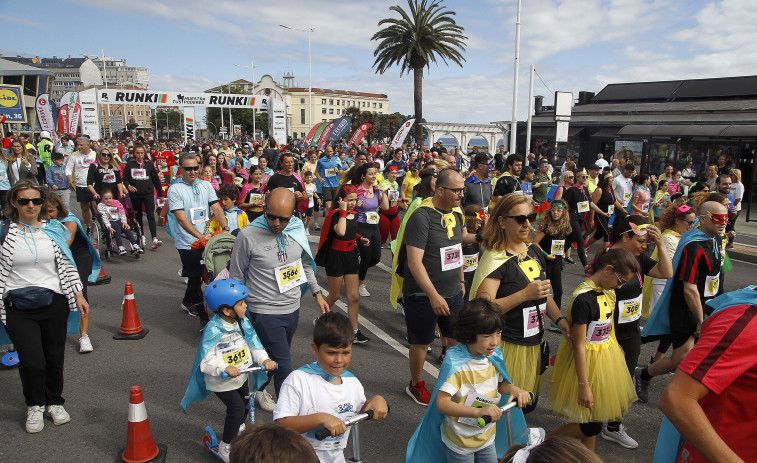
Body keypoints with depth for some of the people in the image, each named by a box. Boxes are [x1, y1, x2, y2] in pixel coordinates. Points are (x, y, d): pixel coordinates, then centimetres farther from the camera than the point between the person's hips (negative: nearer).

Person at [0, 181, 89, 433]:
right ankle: (34, 406, 22)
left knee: (55, 358, 10)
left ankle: (54, 402, 33)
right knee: (32, 362, -5)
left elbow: (66, 265, 8)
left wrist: (78, 294, 3)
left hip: (54, 303, 2)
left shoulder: (54, 229, 5)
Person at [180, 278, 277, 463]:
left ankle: (238, 428, 55)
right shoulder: (214, 330, -28)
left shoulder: (242, 323, -8)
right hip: (221, 382, -7)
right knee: (237, 408, -8)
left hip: (241, 375, 7)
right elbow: (205, 361, -29)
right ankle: (225, 447, 15)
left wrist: (264, 359, -21)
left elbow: (253, 345, -4)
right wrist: (225, 368, -44)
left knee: (245, 402, 23)